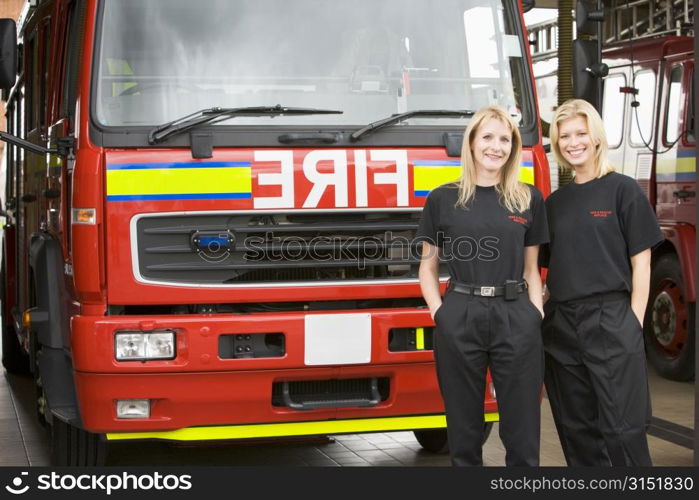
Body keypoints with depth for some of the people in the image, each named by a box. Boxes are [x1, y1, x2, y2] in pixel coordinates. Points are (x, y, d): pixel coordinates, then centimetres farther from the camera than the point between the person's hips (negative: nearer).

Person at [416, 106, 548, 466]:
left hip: (517, 319, 1)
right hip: (459, 319, -1)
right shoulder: (443, 199, 4)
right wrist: (439, 312, -4)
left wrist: (538, 317, 0)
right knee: (463, 429, 7)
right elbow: (428, 267, 9)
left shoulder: (530, 199, 8)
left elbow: (531, 270, 12)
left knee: (522, 431, 2)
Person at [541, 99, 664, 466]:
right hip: (562, 325, 5)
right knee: (576, 430, 9)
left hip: (611, 322, -5)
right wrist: (545, 315, 6)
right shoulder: (555, 202, 14)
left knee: (622, 429, -8)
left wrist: (634, 323, -9)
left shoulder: (622, 190, 0)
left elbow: (641, 262, -3)